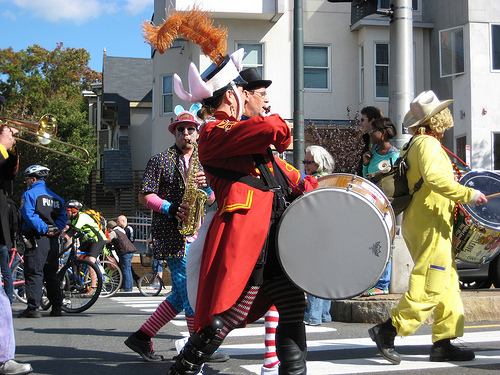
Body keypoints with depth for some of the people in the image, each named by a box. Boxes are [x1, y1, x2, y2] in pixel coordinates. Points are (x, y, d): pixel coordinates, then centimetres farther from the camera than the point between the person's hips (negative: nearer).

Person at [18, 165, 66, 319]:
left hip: (36, 238, -7)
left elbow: (29, 215, -17)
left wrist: (43, 229, -15)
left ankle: (33, 308, -11)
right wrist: (55, 229, -2)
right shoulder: (56, 197, 18)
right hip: (53, 241, 7)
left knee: (34, 273, -6)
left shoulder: (29, 194, -4)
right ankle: (56, 307, 13)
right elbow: (63, 217, 12)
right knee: (51, 274, 13)